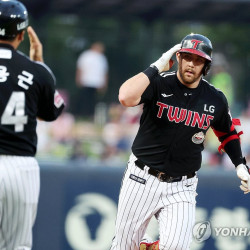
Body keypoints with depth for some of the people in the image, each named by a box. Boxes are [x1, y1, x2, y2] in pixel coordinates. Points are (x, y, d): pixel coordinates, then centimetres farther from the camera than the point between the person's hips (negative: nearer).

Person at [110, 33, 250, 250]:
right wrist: (157, 67, -25)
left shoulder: (215, 100, 0)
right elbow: (126, 97, -30)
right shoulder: (158, 84, -10)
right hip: (142, 179, -1)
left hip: (181, 187, 1)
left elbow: (227, 132, 20)